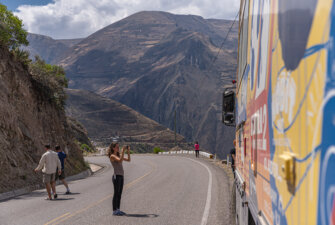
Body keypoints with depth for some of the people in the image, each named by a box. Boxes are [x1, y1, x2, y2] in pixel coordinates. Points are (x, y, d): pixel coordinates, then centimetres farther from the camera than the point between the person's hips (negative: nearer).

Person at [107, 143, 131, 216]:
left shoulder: (119, 155, 16)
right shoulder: (112, 156, -8)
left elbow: (128, 160, 15)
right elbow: (120, 160, -26)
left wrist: (128, 151, 5)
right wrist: (123, 151, -24)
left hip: (121, 176, 8)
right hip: (117, 176, -8)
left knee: (119, 194, 10)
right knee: (116, 193, -5)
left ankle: (118, 209, 15)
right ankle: (114, 210, 0)